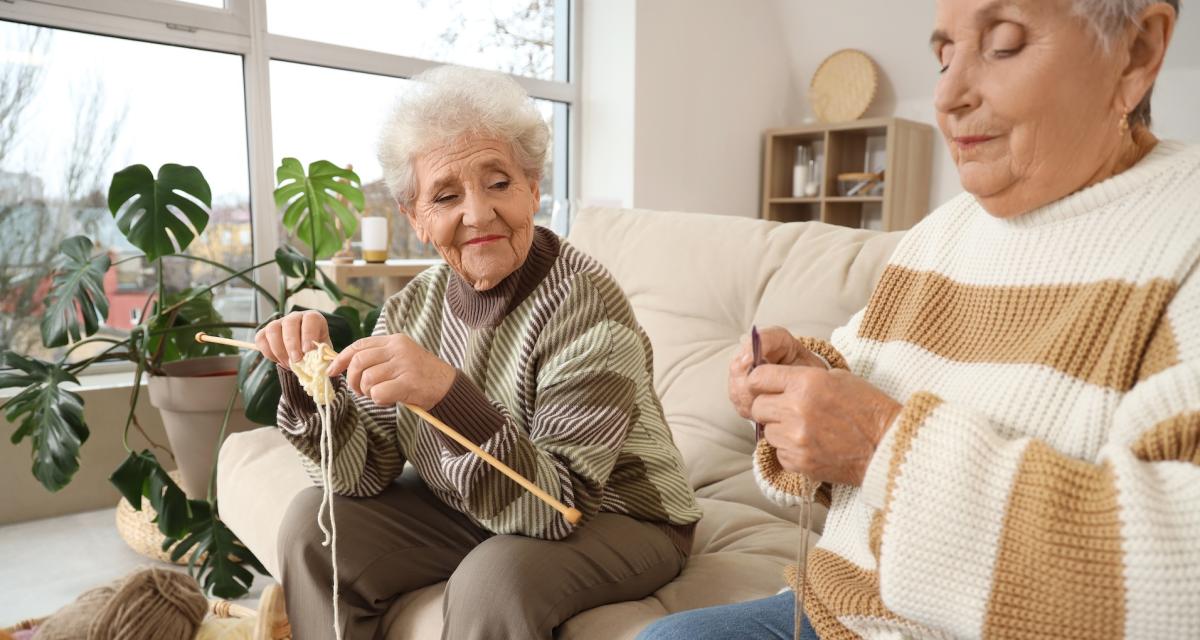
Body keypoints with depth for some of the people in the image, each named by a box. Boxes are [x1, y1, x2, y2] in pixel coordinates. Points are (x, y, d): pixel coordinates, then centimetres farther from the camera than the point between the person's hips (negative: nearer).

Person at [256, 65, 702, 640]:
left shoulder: (584, 306, -24)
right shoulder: (412, 308, -6)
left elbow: (558, 505, -28)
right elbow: (363, 475, -6)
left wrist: (448, 395, -41)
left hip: (618, 519, -5)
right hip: (465, 512, 6)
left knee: (495, 578, -32)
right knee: (314, 525, -3)